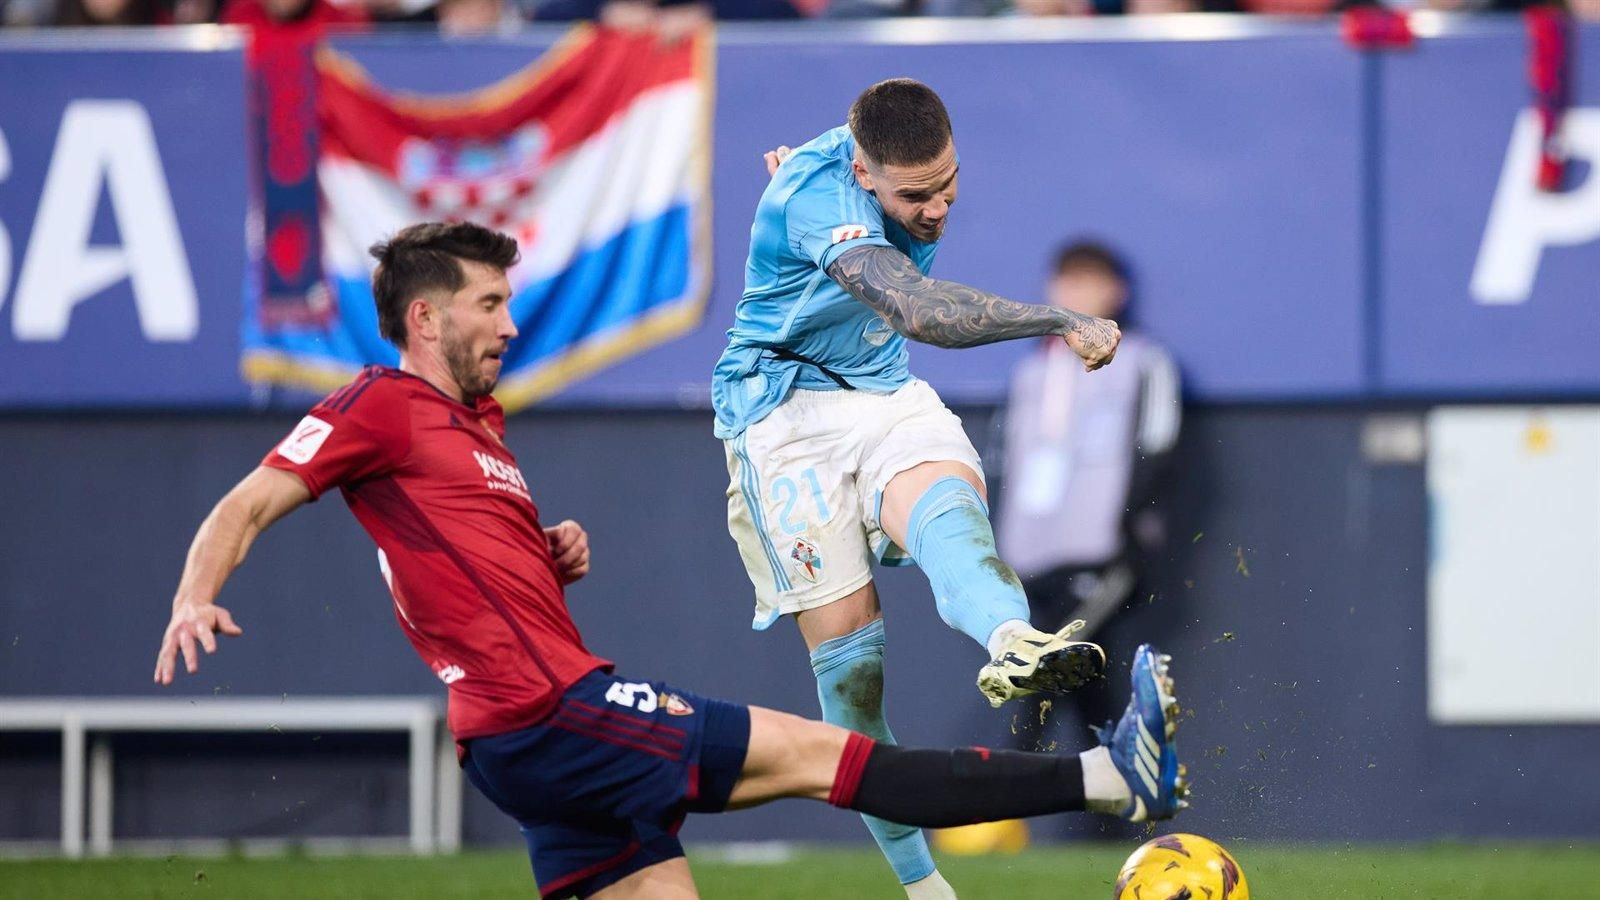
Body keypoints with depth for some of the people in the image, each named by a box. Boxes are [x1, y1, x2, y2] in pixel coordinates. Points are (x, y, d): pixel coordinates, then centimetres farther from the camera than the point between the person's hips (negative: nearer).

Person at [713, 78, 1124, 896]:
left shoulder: (916, 171, -4)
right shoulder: (819, 194, -29)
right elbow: (914, 308, -45)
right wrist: (1061, 322, -51)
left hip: (889, 396, 4)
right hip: (788, 411, -4)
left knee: (946, 502, -32)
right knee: (846, 647, -12)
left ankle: (1014, 644, -67)